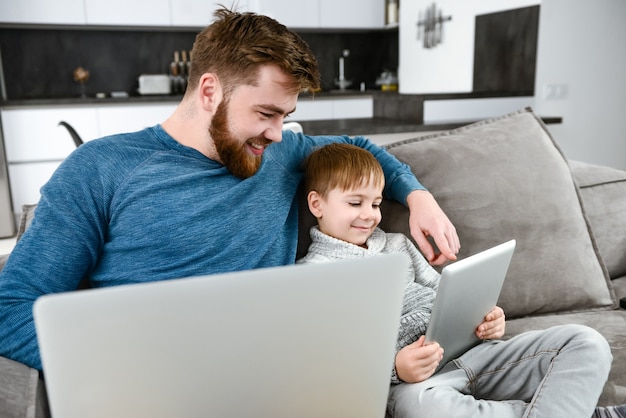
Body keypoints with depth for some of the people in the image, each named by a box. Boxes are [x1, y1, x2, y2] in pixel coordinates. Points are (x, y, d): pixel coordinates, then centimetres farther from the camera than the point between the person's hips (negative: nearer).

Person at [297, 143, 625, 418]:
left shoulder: (397, 245, 20)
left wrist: (482, 320, 1)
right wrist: (394, 369, -24)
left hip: (465, 350, 6)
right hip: (411, 382, -5)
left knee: (587, 342, -6)